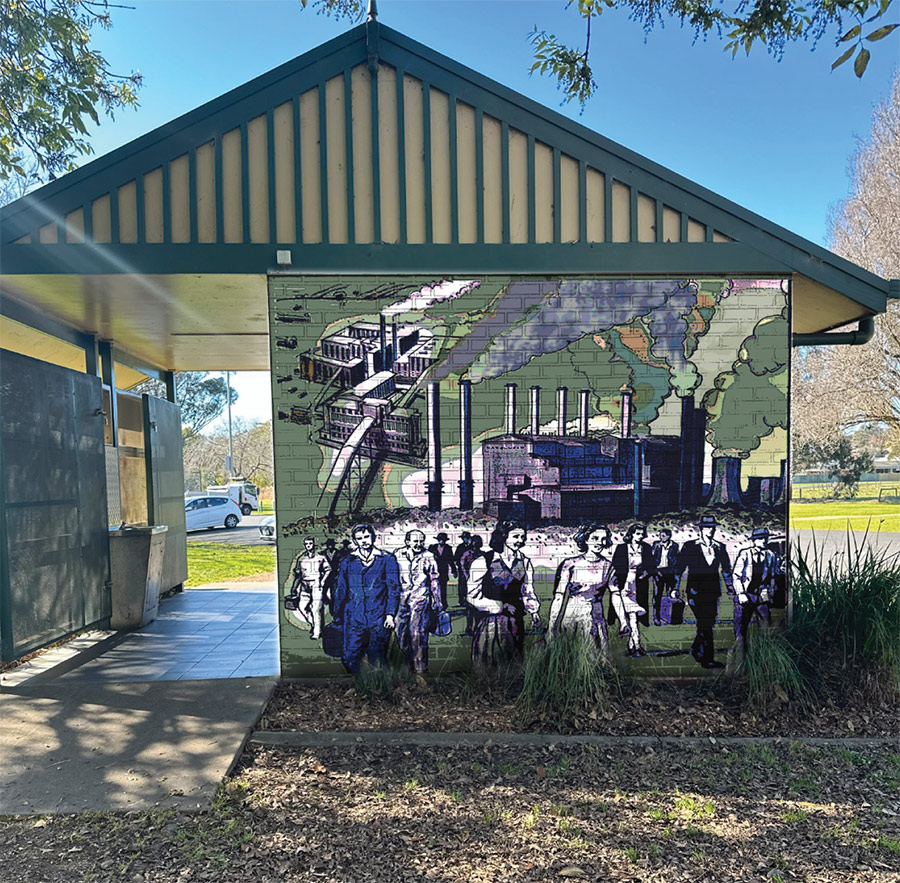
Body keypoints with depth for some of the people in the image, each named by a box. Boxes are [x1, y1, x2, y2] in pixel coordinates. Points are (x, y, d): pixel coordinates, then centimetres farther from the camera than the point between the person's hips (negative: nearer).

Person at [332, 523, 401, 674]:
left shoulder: (387, 559, 3)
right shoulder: (347, 561, 9)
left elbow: (394, 589, 1)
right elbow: (340, 591, 14)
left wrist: (390, 614, -8)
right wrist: (338, 616, 11)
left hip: (378, 619, -2)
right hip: (354, 619, 2)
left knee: (377, 660, 3)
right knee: (349, 657, -3)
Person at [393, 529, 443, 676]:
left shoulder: (428, 558, 4)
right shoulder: (398, 556, 8)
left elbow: (434, 581, 9)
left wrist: (437, 602, 7)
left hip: (421, 599, -3)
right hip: (402, 599, 3)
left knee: (418, 634, -11)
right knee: (401, 634, 4)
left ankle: (420, 667, -3)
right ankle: (409, 665, 19)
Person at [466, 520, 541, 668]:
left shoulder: (525, 563, 8)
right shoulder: (483, 562, -8)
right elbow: (472, 596, -7)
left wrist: (534, 612, -1)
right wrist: (501, 606, -13)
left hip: (515, 624, 4)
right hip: (489, 623, -4)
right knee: (487, 672, 2)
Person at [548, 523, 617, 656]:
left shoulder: (607, 566, 6)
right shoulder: (570, 564, -3)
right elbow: (558, 597, -4)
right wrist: (551, 627, -8)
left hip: (595, 619, 2)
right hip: (568, 619, -2)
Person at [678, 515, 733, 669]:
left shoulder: (720, 547, 9)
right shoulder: (690, 546, -1)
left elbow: (726, 569, 16)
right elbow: (679, 568, 1)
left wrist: (730, 589, 11)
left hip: (712, 591, 4)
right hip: (696, 591, -4)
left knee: (708, 623, 7)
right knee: (705, 623, -10)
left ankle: (696, 650, 29)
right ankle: (707, 659, -3)